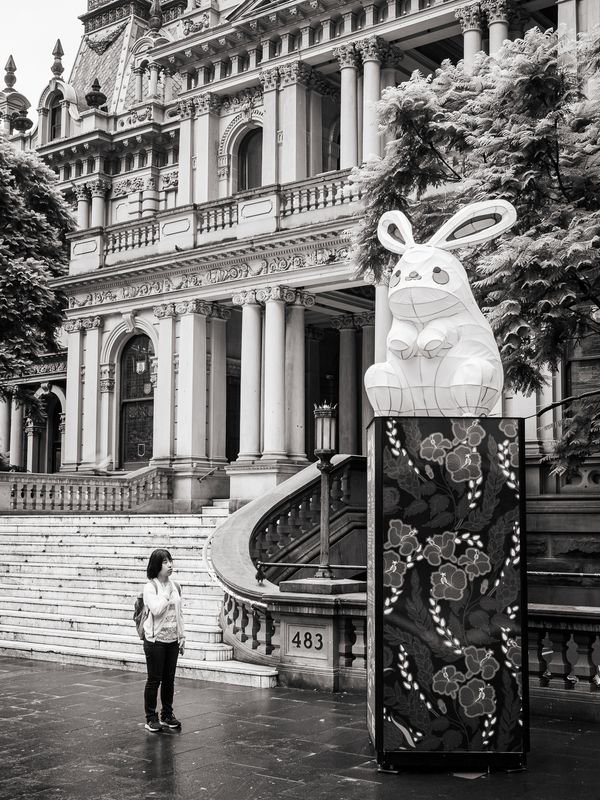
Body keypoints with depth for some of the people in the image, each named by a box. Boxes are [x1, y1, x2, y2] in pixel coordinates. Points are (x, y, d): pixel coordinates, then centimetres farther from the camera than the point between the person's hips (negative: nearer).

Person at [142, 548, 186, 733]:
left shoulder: (175, 586, 7)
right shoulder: (150, 587, -10)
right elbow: (156, 610, -23)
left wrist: (182, 636, 10)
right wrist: (166, 593, -16)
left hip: (172, 640, 5)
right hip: (156, 640, -5)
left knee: (169, 679, 11)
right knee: (154, 680, 1)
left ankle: (167, 715, 23)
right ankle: (151, 718, 11)